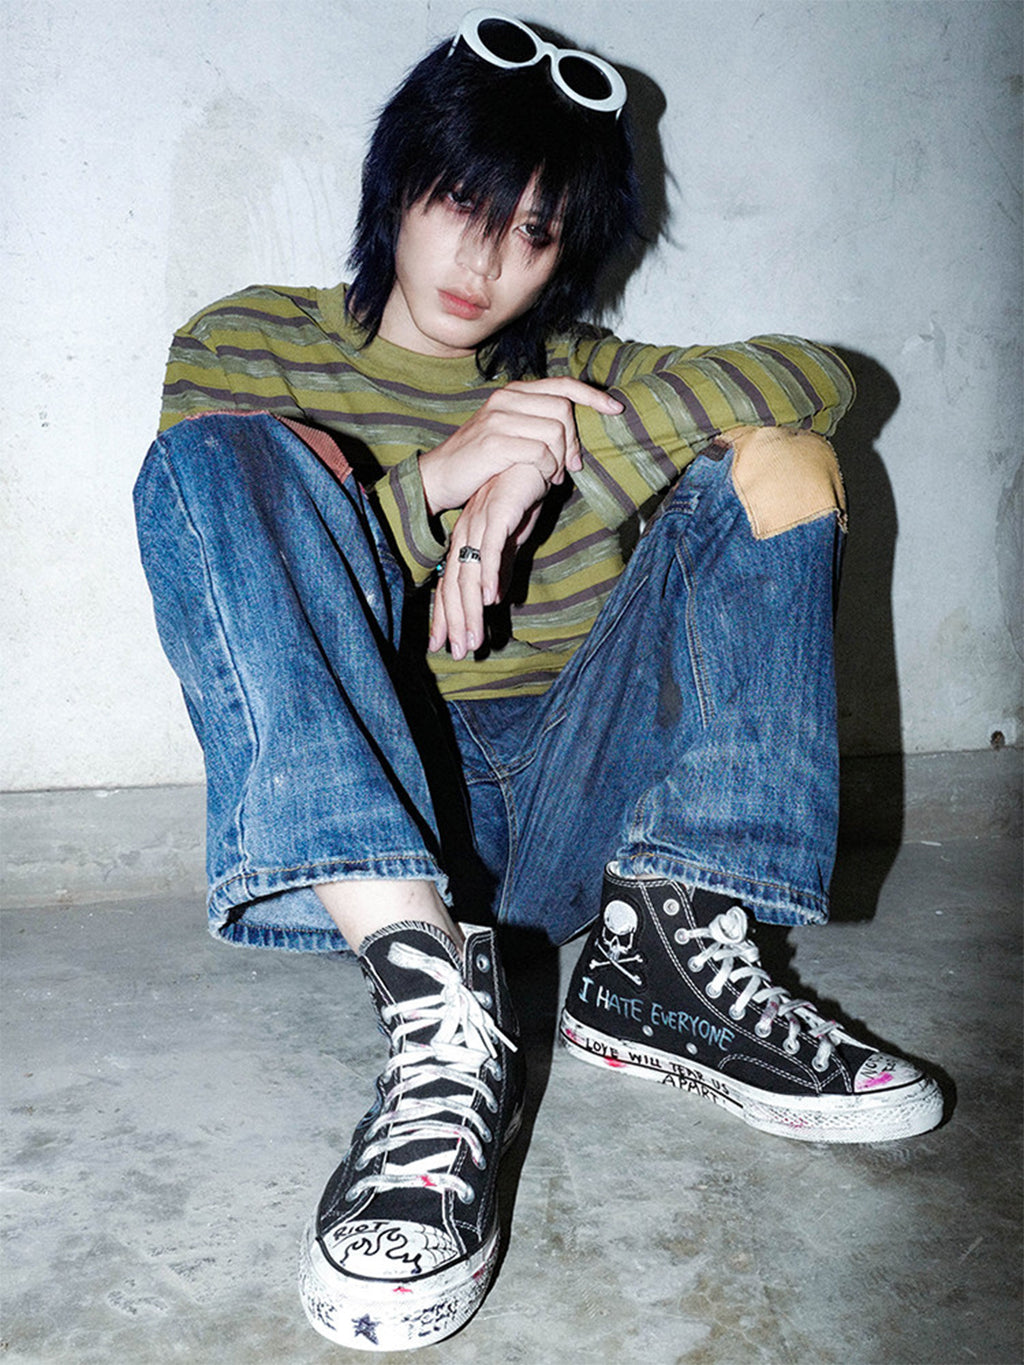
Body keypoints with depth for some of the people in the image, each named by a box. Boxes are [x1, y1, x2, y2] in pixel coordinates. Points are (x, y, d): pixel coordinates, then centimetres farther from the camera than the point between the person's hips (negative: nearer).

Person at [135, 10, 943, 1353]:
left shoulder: (581, 378, 20)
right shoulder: (248, 345, 15)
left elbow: (817, 374, 1)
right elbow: (224, 585, -1)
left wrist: (544, 470, -14)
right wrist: (434, 479, -15)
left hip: (567, 811, 2)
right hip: (346, 817, -1)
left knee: (770, 457, -7)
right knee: (219, 452, -21)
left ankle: (663, 954, -21)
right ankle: (437, 1008, -37)